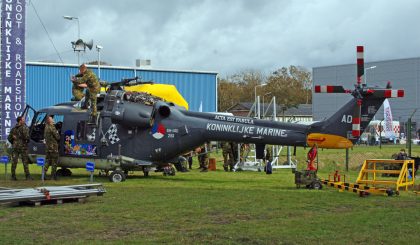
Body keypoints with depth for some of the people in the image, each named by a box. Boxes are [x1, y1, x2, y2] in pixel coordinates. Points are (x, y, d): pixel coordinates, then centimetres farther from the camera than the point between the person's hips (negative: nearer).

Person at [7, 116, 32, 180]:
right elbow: (26, 136, -20)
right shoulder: (24, 128, -8)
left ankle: (13, 176, 4)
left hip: (15, 147, 5)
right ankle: (27, 176, 1)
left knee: (14, 162, 4)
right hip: (23, 146, -5)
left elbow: (9, 138, 12)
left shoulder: (14, 128, 10)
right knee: (25, 162, 0)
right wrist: (27, 141, 0)